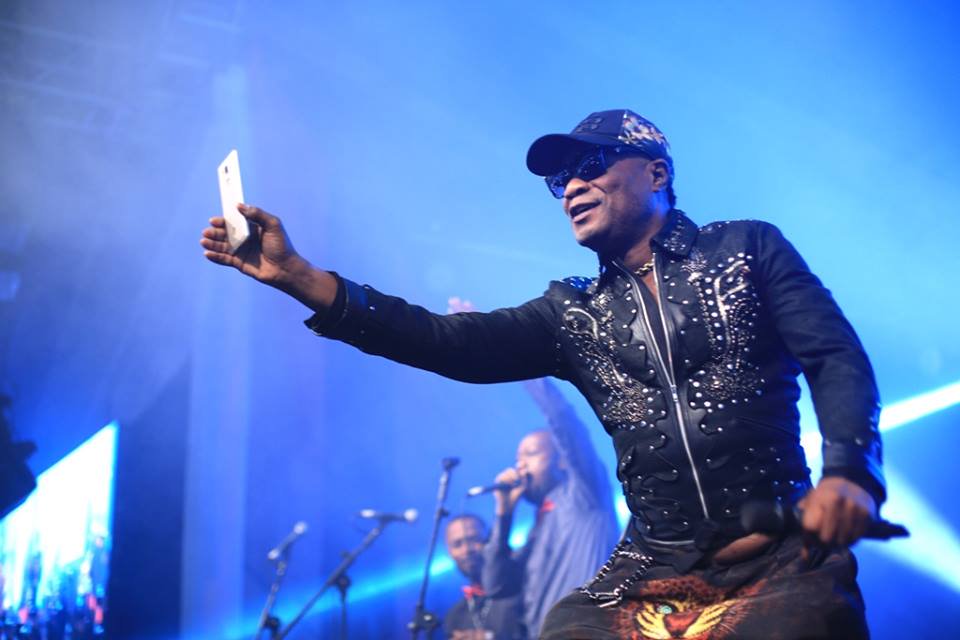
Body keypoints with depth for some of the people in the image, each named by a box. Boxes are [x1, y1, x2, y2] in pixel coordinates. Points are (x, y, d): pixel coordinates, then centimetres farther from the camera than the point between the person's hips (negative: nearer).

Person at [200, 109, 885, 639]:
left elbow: (838, 358, -1)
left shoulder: (748, 249, 8)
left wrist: (848, 472, -22)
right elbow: (449, 343, 1)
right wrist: (297, 275, -8)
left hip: (782, 555, -2)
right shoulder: (572, 313, 13)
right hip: (651, 574, 3)